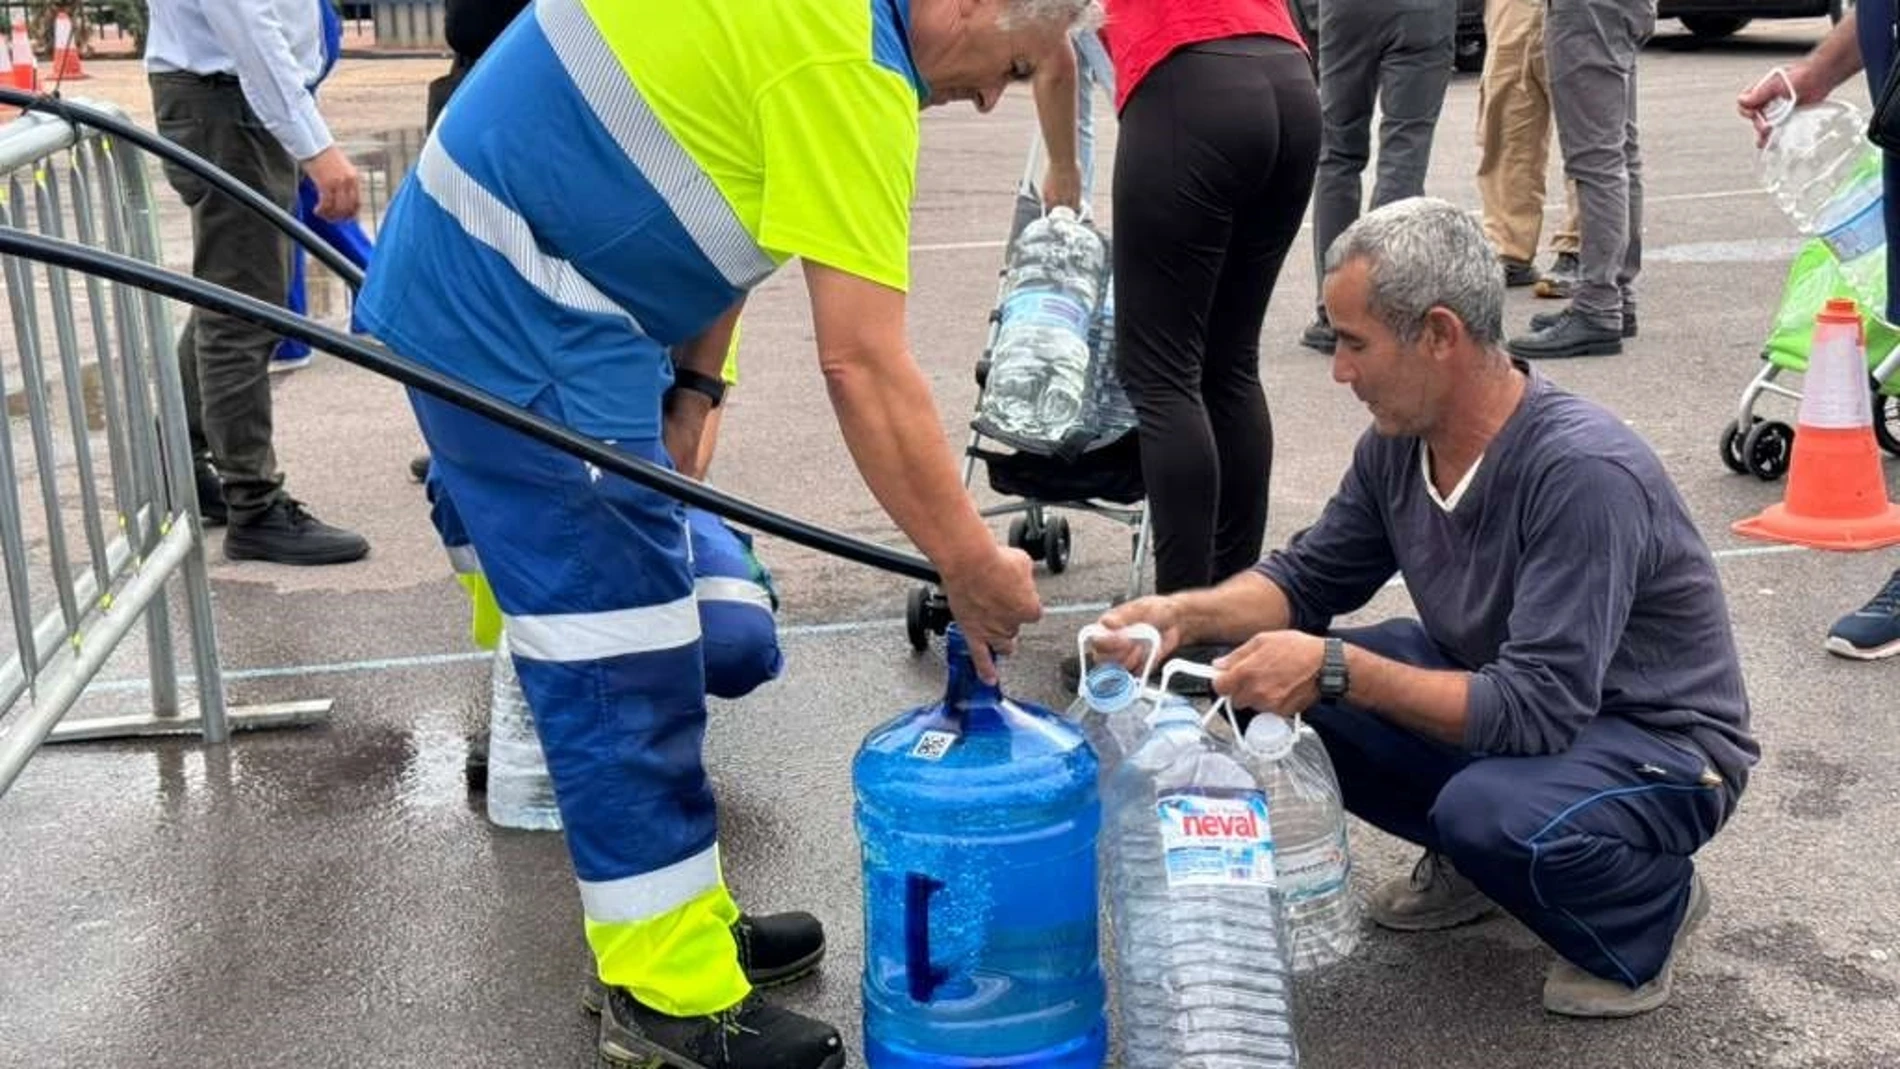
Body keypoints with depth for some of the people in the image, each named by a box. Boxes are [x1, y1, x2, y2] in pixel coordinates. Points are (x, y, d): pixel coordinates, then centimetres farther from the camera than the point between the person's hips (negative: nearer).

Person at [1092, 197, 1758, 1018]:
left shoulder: (1583, 472, -31)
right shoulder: (1398, 443, -8)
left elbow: (1537, 710, -34)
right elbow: (1309, 578, 5)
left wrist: (1337, 668, -35)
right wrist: (1185, 615, -13)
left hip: (1660, 742, -7)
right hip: (1506, 692, 7)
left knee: (1489, 809, -37)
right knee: (1278, 678, -9)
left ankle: (1650, 907, -2)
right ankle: (1473, 857, 12)